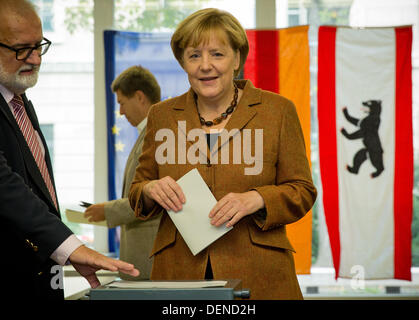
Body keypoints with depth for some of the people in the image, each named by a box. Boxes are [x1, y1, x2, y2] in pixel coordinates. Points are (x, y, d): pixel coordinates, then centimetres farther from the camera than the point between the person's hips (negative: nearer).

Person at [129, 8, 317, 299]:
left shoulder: (278, 110, 3)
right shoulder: (162, 115, 10)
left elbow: (302, 191, 3)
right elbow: (137, 193, 15)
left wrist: (256, 199, -16)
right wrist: (151, 190, -8)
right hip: (179, 274, 2)